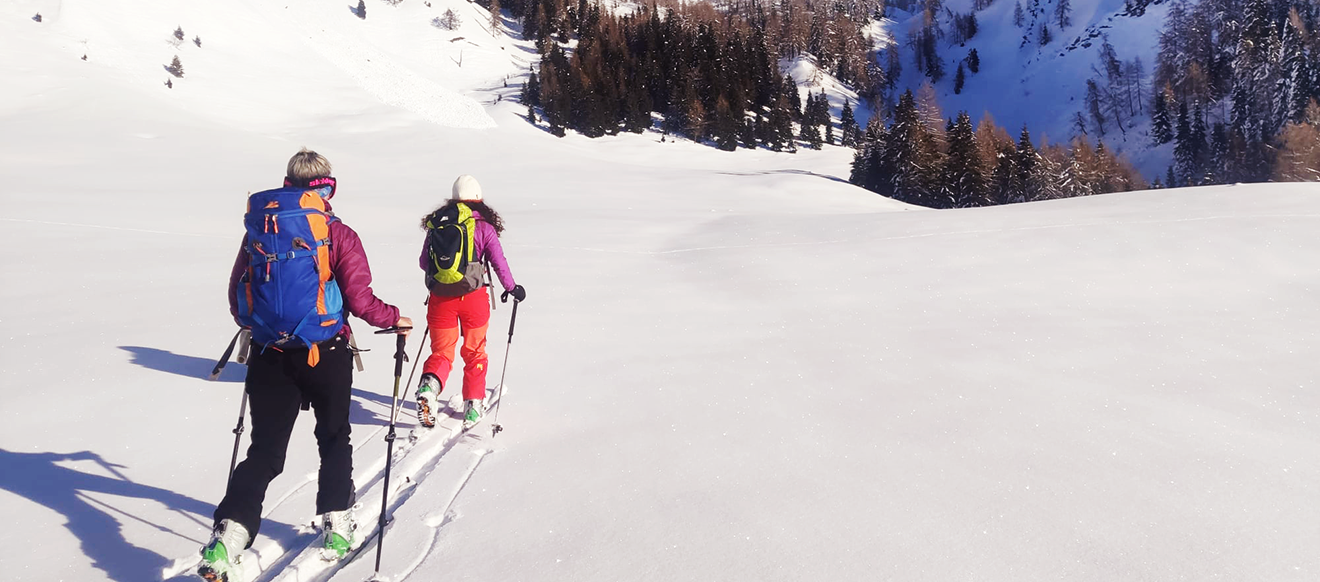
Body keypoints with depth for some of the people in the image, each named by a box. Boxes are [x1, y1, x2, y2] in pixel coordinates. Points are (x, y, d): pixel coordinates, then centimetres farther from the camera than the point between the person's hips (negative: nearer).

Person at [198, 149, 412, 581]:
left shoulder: (257, 230, 3)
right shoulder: (338, 234, -9)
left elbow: (236, 296, 9)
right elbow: (360, 300, -13)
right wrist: (394, 319, 5)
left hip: (269, 355, 3)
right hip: (326, 355, -3)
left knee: (264, 450, 9)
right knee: (334, 439, 19)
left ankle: (230, 532, -4)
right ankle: (336, 526, 23)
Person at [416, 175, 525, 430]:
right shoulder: (484, 227, -4)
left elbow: (424, 262, 8)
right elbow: (499, 262, -6)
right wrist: (512, 288, 9)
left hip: (440, 297, 1)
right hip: (473, 298, -1)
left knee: (441, 352, 12)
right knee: (474, 352, 17)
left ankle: (429, 385, -17)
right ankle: (473, 405, 22)